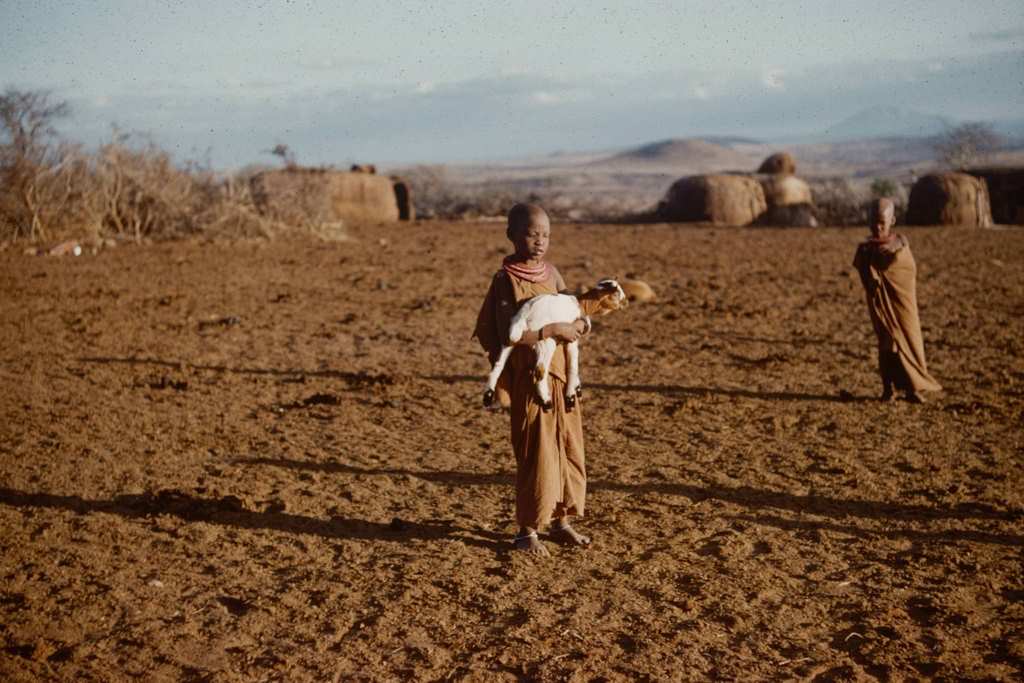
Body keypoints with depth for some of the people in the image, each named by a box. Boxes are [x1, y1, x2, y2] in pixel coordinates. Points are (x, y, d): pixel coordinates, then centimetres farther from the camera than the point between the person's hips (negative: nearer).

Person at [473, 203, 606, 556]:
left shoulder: (551, 272, 8)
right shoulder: (506, 280, -12)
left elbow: (573, 312, 12)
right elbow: (506, 334, -22)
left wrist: (580, 323, -11)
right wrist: (552, 330, -24)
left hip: (562, 376, 7)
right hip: (530, 379, -7)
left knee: (569, 450, 11)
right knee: (535, 455, -2)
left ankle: (561, 521, 25)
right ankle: (528, 530, 10)